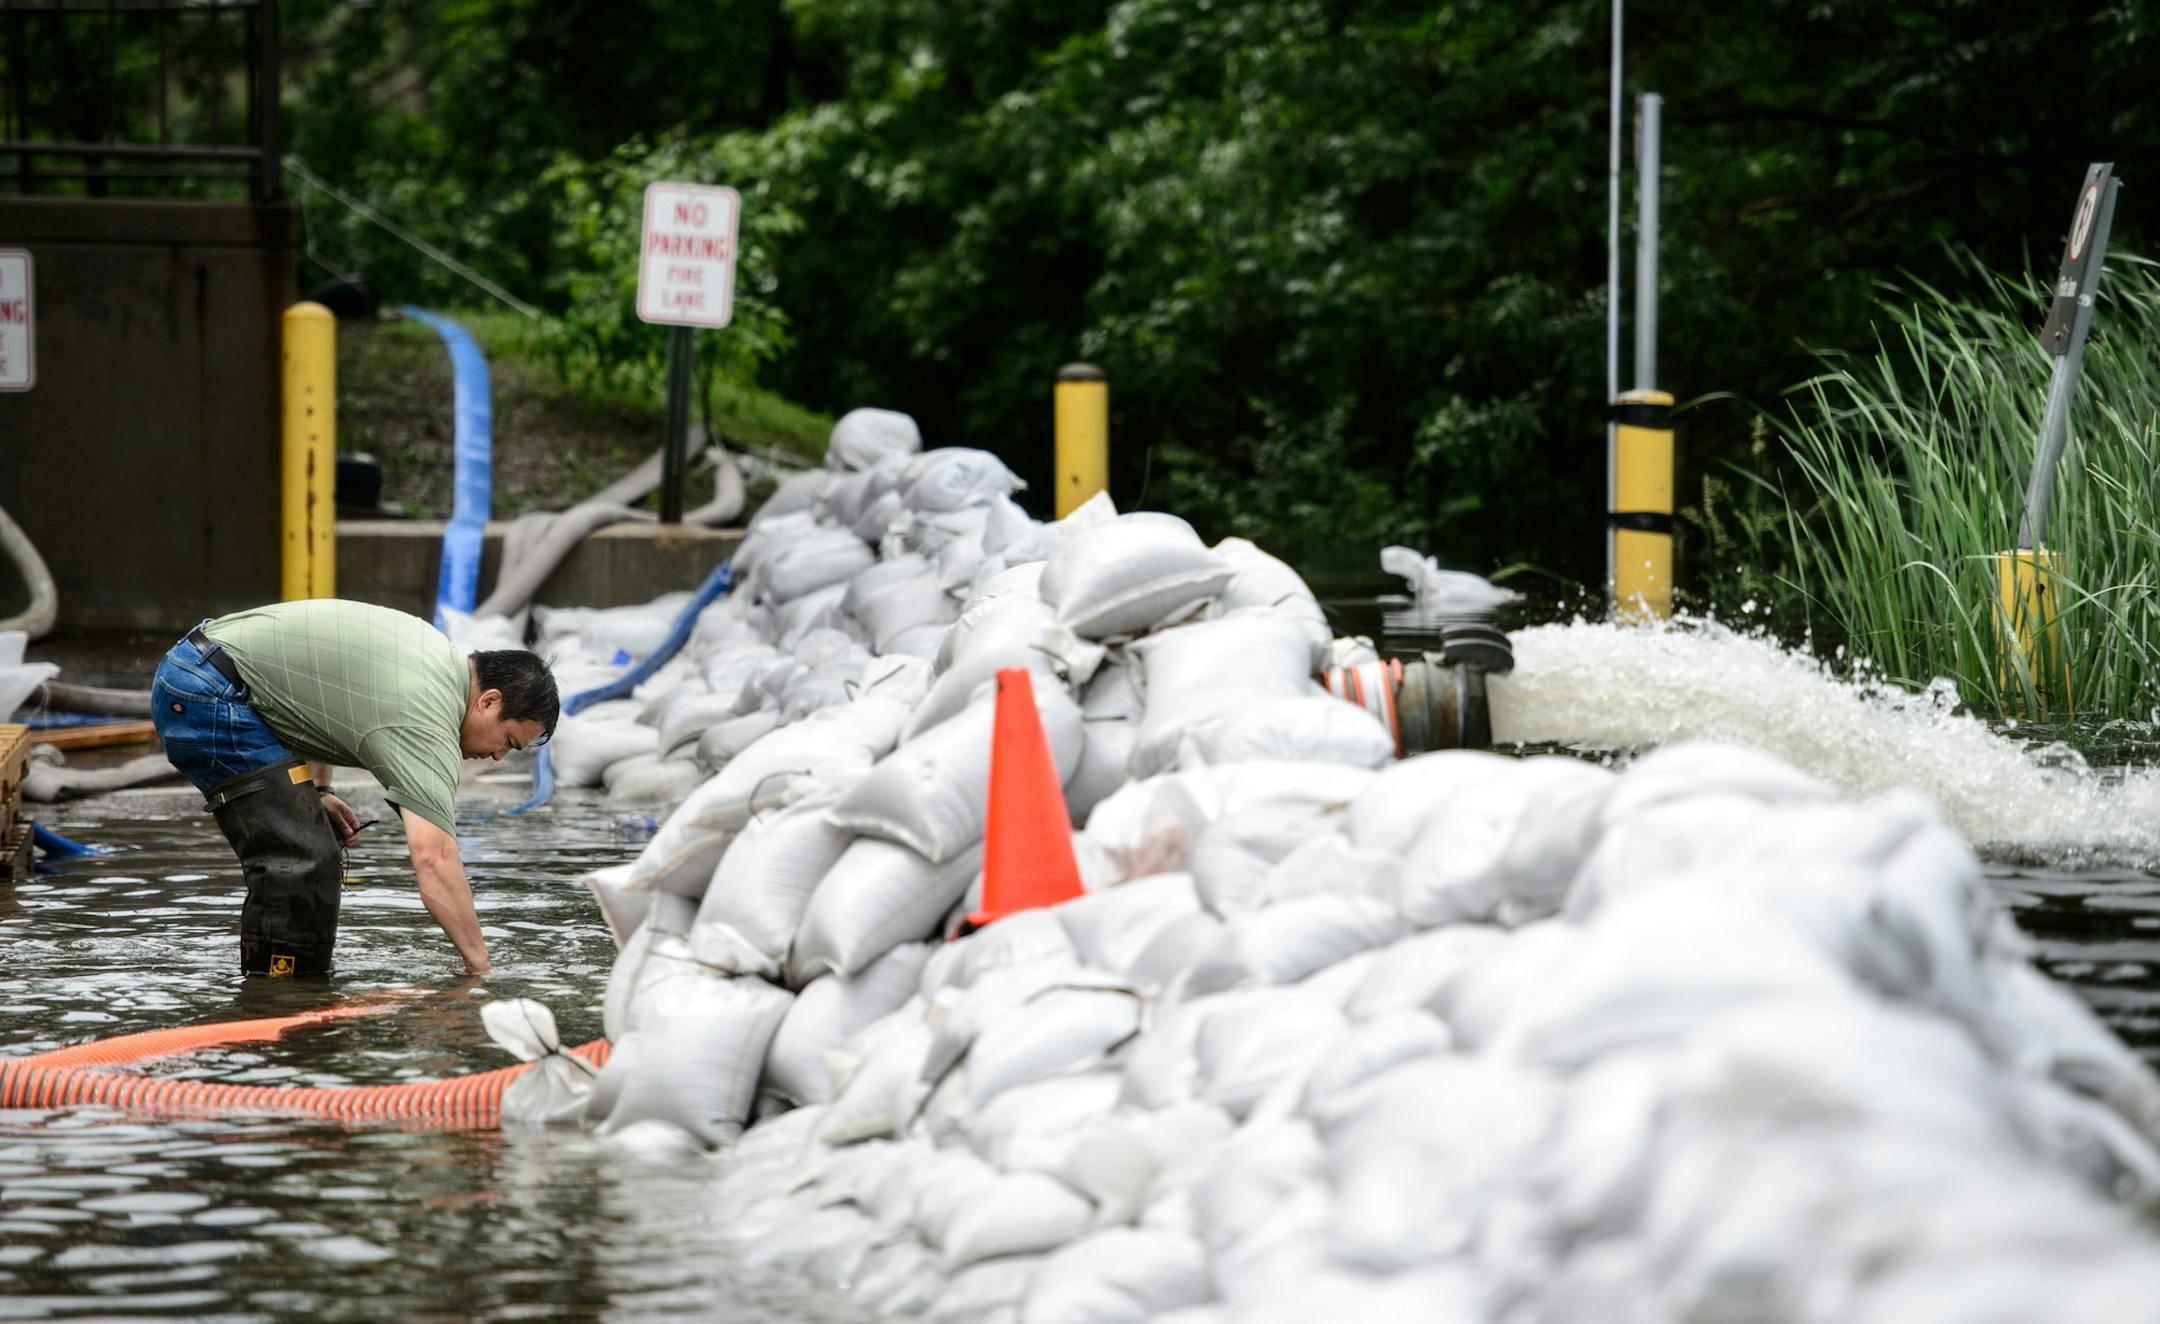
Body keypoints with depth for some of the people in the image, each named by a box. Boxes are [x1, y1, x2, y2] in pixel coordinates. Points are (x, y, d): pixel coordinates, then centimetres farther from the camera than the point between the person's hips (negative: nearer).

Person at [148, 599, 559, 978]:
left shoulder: (438, 654, 13)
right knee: (299, 862, -12)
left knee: (313, 856, 12)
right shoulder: (427, 724, -17)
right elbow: (433, 857, -25)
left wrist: (317, 790, 19)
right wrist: (480, 967, -24)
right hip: (209, 693, -10)